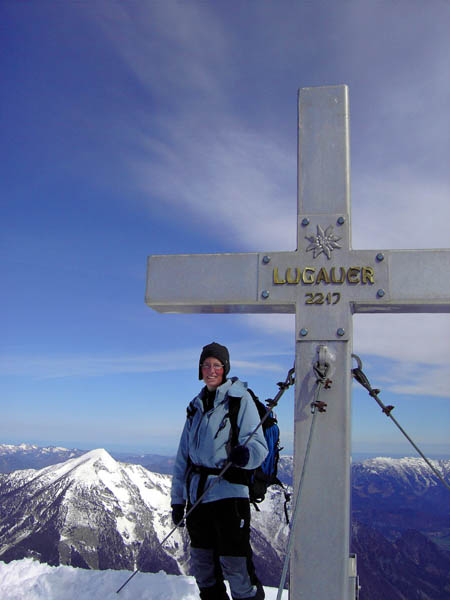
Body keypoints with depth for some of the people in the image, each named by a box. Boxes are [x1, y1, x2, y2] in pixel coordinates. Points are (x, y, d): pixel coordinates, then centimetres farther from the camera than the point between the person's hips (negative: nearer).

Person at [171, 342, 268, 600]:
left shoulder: (240, 399, -3)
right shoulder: (196, 406, 15)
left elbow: (259, 445, -11)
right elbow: (183, 456, 17)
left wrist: (246, 454, -34)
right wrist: (178, 499, 15)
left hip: (229, 492, -6)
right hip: (197, 493, 6)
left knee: (235, 564, -7)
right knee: (201, 562, 14)